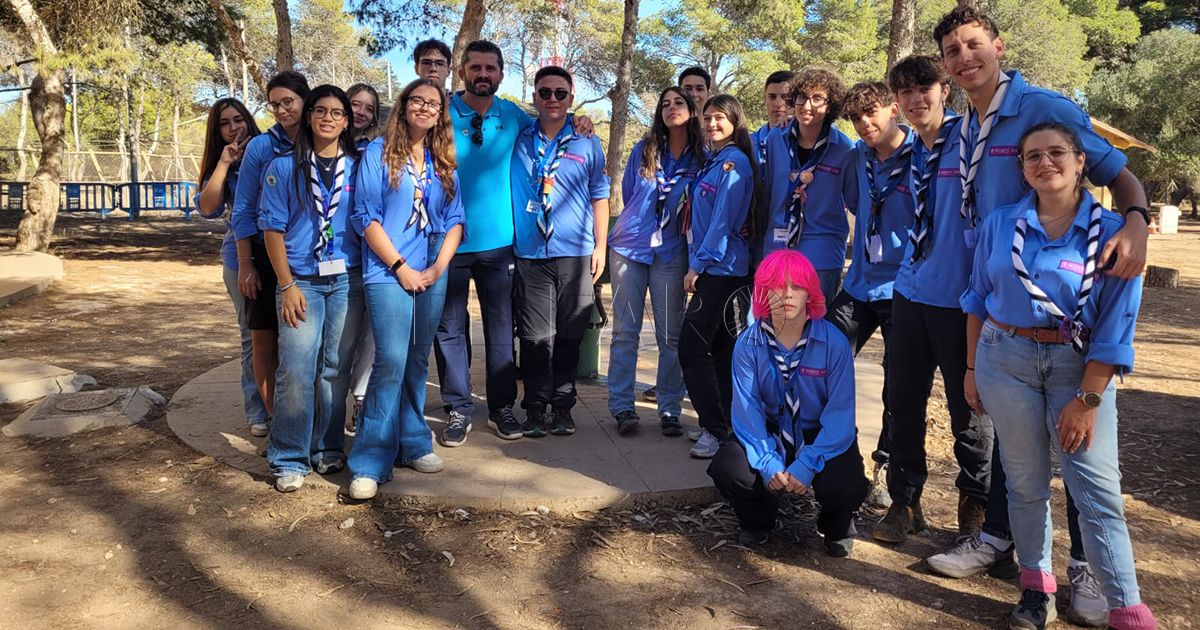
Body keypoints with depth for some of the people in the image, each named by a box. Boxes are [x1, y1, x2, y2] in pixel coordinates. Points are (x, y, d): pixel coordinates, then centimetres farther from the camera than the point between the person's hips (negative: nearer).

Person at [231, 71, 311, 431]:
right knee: (264, 341, 3)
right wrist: (245, 265, -6)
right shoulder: (260, 147, -2)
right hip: (266, 255, 0)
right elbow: (243, 211, -1)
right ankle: (273, 418, 16)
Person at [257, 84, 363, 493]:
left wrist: (369, 277, 0)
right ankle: (289, 459, 2)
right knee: (296, 371, -8)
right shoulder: (284, 168, 5)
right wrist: (287, 285, -5)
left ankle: (327, 447, 20)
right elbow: (272, 229, 2)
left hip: (347, 280, 2)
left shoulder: (357, 167, 8)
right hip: (301, 281, -1)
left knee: (336, 368, 6)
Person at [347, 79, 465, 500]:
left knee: (417, 362, 11)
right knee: (391, 362, -13)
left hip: (432, 276, 5)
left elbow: (455, 219, 11)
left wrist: (439, 266, -4)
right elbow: (365, 216, -6)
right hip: (389, 274, -5)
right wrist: (401, 268, -11)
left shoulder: (444, 163, 13)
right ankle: (369, 464, -7)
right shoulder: (378, 154, 0)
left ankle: (412, 444, 23)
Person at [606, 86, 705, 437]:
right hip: (629, 246, 1)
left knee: (670, 334, 1)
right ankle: (622, 407, 6)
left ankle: (669, 410, 9)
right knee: (625, 330, 1)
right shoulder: (643, 150, 5)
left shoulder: (701, 158, 2)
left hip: (671, 252, -1)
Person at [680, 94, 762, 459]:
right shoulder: (713, 161, 17)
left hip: (721, 268, -9)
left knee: (692, 347, -11)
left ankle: (716, 429, -5)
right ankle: (721, 425, 18)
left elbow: (723, 219, -16)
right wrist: (698, 263, 13)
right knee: (721, 347, 11)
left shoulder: (734, 161, -10)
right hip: (713, 268, 9)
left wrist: (698, 264, -14)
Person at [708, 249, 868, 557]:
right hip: (769, 433, 2)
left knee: (845, 486, -30)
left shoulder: (834, 343, -17)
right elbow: (746, 408, -14)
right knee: (727, 468, -26)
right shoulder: (749, 343, -11)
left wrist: (807, 464, -28)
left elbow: (840, 413, -18)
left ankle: (837, 527, 11)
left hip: (822, 438, -1)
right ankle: (758, 520, 12)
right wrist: (767, 462, -27)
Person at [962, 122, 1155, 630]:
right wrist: (972, 368, 8)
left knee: (1099, 491, -3)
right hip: (1006, 361, 2)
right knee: (1026, 483, 10)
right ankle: (1036, 588, 24)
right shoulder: (999, 224, 3)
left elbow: (1116, 324, -7)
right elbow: (978, 298, 10)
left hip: (1078, 366, -2)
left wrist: (1088, 398, -11)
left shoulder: (1111, 231, -5)